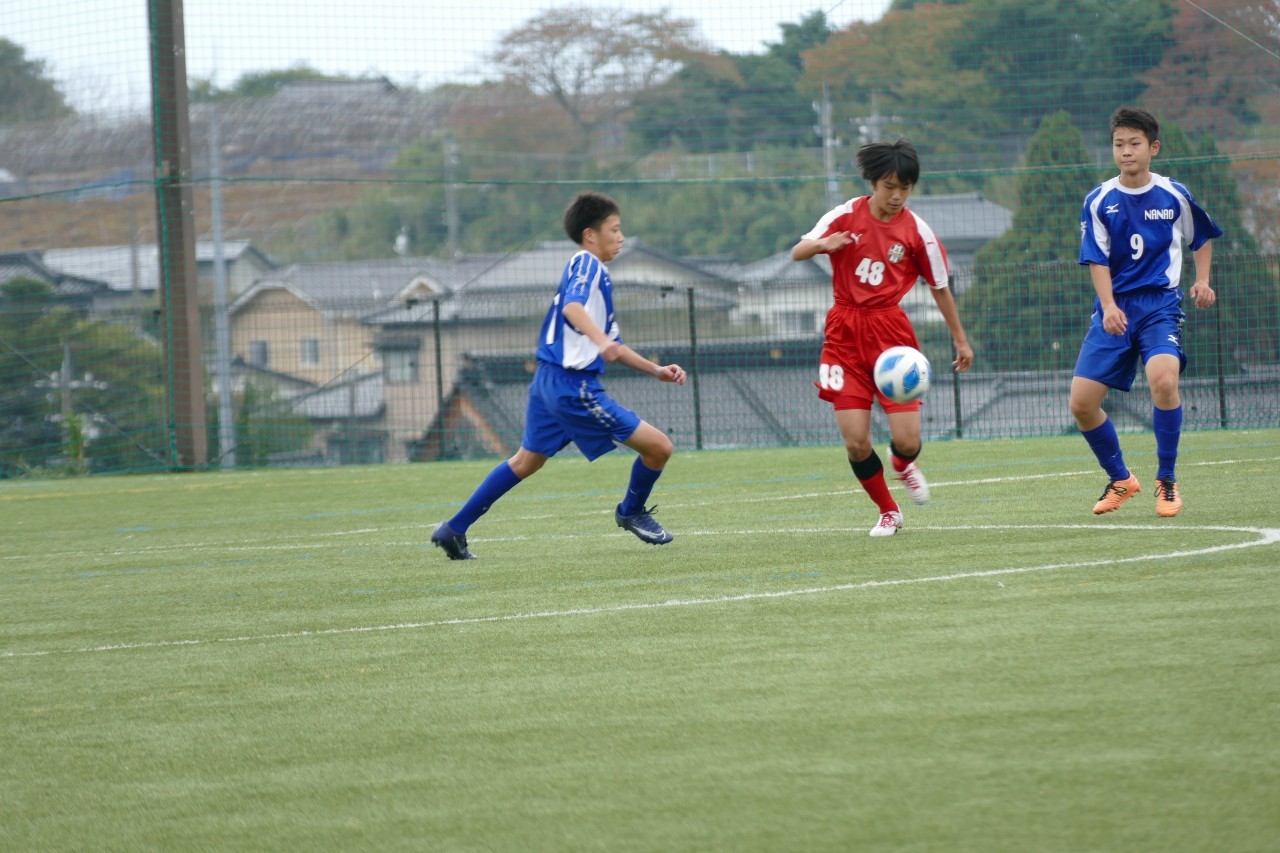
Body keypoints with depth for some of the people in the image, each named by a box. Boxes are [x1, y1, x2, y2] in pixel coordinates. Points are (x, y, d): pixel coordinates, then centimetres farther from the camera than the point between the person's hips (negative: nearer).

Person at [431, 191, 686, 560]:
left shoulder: (590, 269, 23)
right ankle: (631, 512, 19)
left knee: (526, 461, 21)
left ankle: (454, 529, 22)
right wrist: (601, 340, -44)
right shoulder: (586, 264, -7)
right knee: (658, 446, -6)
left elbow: (612, 346, 27)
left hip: (548, 381, 11)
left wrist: (655, 370, 22)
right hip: (574, 387, -11)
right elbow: (572, 307, -29)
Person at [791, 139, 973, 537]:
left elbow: (940, 287, 7)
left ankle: (903, 465, 30)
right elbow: (797, 252, -4)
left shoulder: (917, 231, -3)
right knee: (855, 441, -7)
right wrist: (822, 244, -27)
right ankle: (888, 512, 17)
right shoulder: (847, 216, -3)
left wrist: (960, 339, 13)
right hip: (845, 332, 0)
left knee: (906, 439, -10)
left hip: (891, 331, 0)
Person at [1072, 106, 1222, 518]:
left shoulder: (1174, 196, 2)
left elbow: (1201, 237, 19)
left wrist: (1202, 281, 4)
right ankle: (1120, 480, 20)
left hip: (1161, 303, -2)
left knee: (1163, 379, -30)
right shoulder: (1099, 201, 1)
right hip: (1114, 309, 2)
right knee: (1081, 402, -6)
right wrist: (1108, 307, -17)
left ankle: (1167, 480, -11)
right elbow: (1097, 259, -2)